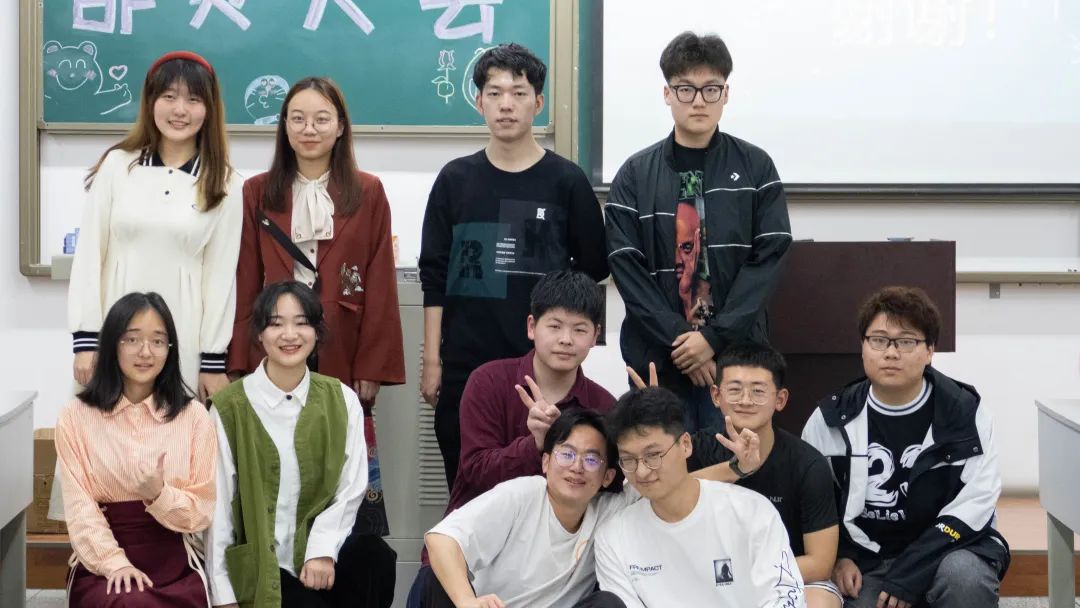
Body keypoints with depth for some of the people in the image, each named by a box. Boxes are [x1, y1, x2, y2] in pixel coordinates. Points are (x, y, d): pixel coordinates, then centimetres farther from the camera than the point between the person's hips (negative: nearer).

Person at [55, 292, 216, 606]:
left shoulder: (194, 416, 6)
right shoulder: (76, 416, 5)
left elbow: (202, 511, 2)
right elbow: (79, 507, -3)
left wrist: (160, 495, -18)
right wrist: (114, 563, -18)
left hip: (174, 565, 1)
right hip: (101, 567, -1)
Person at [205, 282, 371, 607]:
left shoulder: (342, 401, 5)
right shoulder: (229, 407, -3)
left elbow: (351, 489, 0)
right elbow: (218, 504, -3)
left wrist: (323, 548, -16)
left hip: (322, 557, 2)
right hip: (257, 565, -2)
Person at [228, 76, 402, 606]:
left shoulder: (367, 194, 5)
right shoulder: (258, 194, 8)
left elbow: (380, 288, 2)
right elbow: (245, 286, 5)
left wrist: (373, 369, -4)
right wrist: (240, 364, -2)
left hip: (342, 360, -1)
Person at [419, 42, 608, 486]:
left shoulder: (566, 181, 1)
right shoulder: (455, 179, 6)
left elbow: (592, 269, 8)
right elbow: (435, 276, 5)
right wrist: (432, 359, 1)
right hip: (463, 364, 2)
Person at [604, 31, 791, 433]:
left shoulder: (756, 168, 5)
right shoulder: (635, 174, 5)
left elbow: (768, 258, -3)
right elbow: (626, 267, -2)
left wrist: (714, 337, -12)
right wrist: (678, 338, -12)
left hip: (737, 353, 0)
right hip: (657, 355, 0)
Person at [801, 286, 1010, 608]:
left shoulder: (964, 412, -4)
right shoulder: (832, 417, 2)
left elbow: (975, 500, -11)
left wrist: (910, 574, -19)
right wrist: (839, 557, -9)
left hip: (947, 549, -1)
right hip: (866, 560, 1)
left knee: (964, 576, -34)